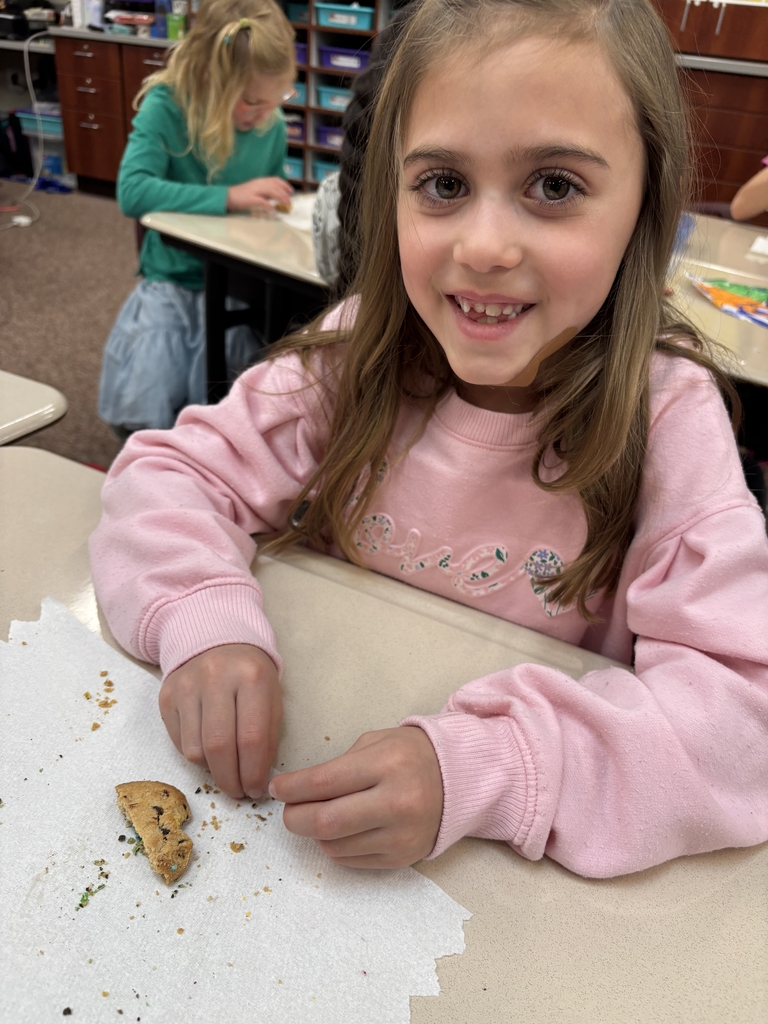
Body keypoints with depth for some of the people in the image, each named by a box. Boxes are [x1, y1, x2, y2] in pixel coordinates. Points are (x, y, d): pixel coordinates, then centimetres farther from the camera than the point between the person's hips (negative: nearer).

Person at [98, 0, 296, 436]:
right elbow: (132, 191, -26)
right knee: (140, 411, -16)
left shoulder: (273, 124, -2)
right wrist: (227, 197, -32)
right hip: (172, 281, -2)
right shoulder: (166, 107, -13)